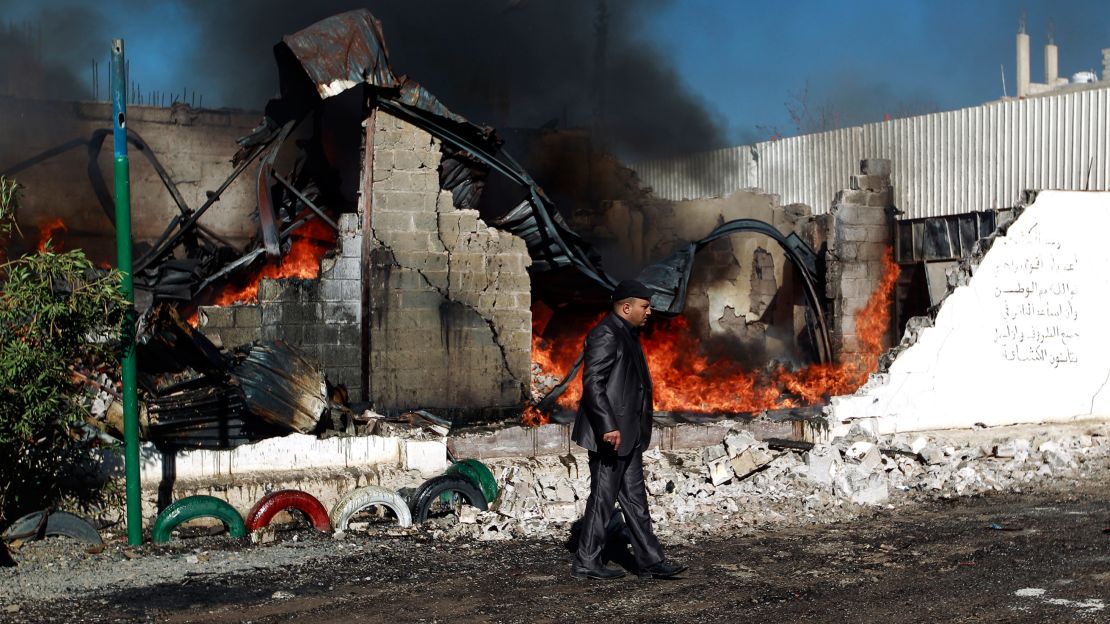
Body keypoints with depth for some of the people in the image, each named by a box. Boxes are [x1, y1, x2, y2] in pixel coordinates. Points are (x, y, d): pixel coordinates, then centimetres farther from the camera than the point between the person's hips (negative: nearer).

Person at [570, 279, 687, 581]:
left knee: (635, 497, 10)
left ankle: (650, 560, 14)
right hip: (610, 433, -10)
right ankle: (586, 562, 7)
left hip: (628, 434, 10)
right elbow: (592, 383, -22)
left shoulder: (627, 334, 16)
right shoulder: (605, 334, -15)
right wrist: (608, 427, -27)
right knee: (603, 496, -2)